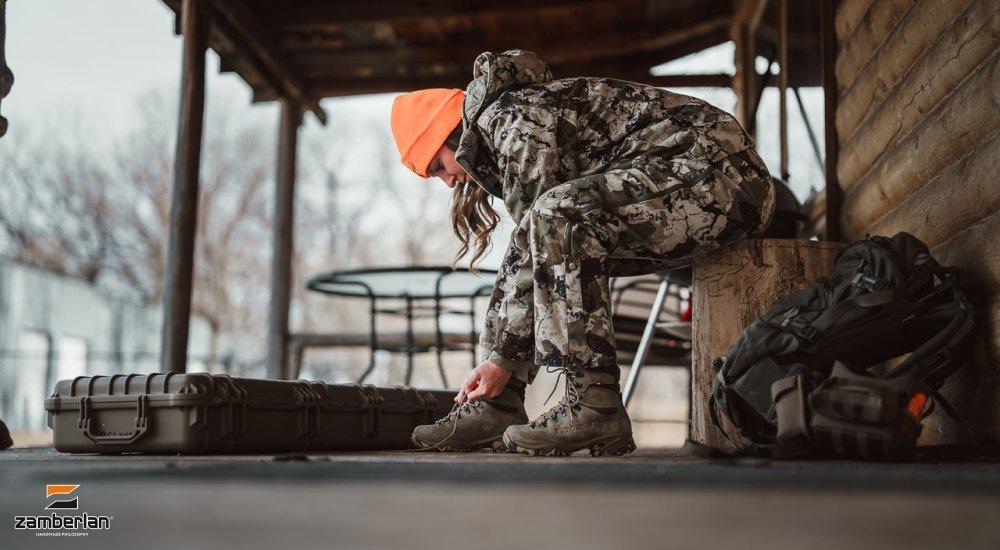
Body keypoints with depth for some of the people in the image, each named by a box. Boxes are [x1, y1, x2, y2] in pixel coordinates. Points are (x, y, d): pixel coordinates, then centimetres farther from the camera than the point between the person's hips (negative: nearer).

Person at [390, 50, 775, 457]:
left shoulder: (514, 119, -10)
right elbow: (534, 252, 22)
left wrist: (503, 357, -10)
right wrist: (498, 356, 22)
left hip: (719, 168, -11)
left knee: (558, 214, -29)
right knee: (533, 246, 10)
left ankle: (594, 405, -26)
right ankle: (495, 407, 5)